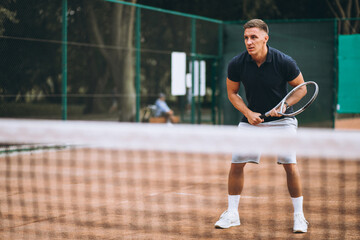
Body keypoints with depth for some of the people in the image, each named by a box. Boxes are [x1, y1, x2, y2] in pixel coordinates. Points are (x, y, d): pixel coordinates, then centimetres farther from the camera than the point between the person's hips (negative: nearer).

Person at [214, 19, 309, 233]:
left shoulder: (284, 62, -17)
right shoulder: (237, 64, -11)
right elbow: (232, 92, 5)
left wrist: (283, 106, -18)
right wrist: (248, 113, -9)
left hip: (282, 120, -2)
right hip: (251, 119, 2)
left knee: (290, 165, -11)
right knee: (236, 164, -2)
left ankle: (299, 216, 5)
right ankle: (232, 213, 15)